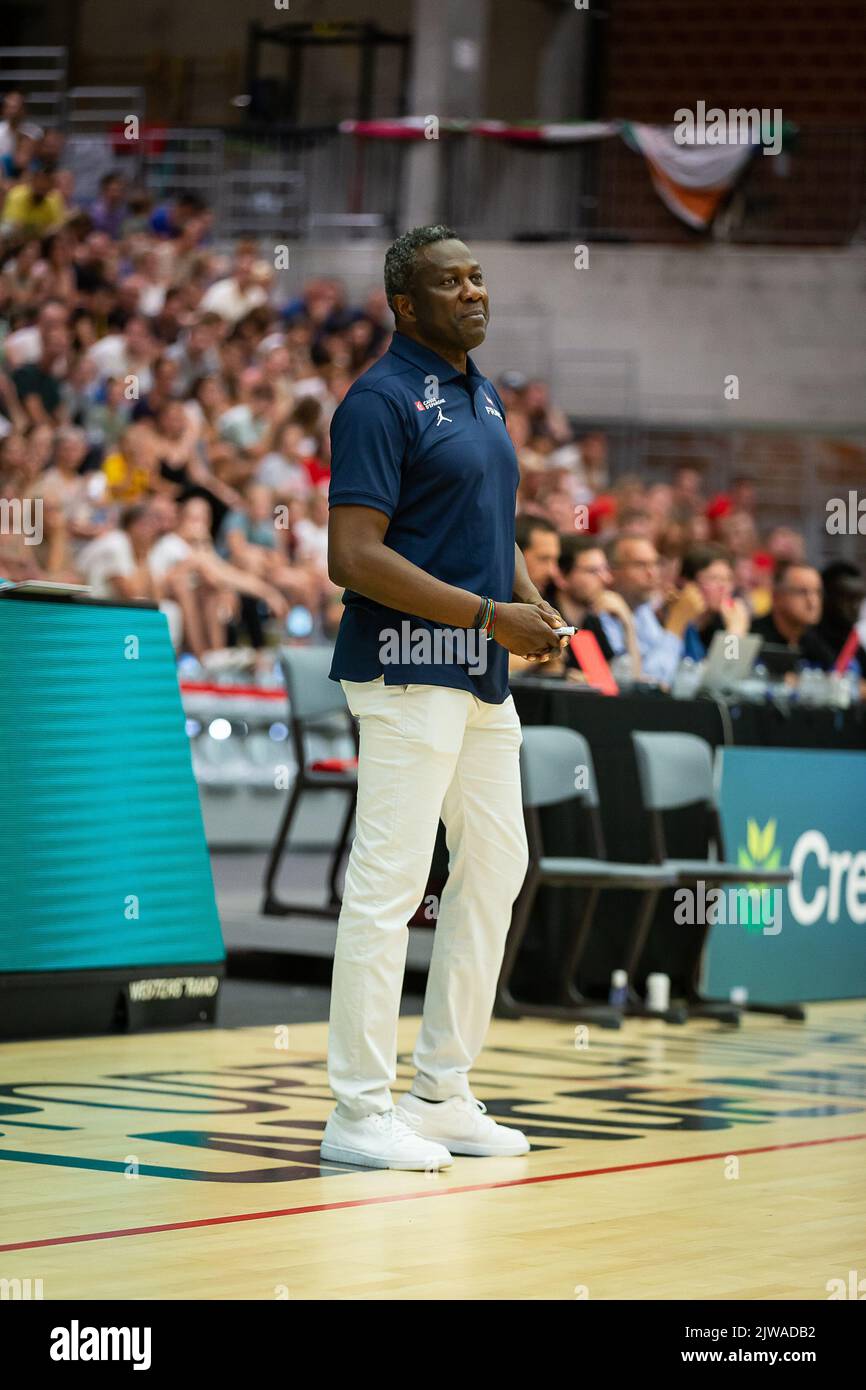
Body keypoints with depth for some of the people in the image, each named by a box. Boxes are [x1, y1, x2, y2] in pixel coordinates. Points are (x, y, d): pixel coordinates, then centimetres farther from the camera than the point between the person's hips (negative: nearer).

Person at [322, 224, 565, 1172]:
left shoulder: (484, 397, 16)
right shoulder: (382, 400, -12)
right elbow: (354, 557, -19)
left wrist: (535, 606, 5)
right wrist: (489, 615, -19)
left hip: (484, 677, 10)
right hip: (408, 671, -10)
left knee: (495, 866, 14)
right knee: (389, 881, -8)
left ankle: (441, 1094, 22)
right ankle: (359, 1111, -4)